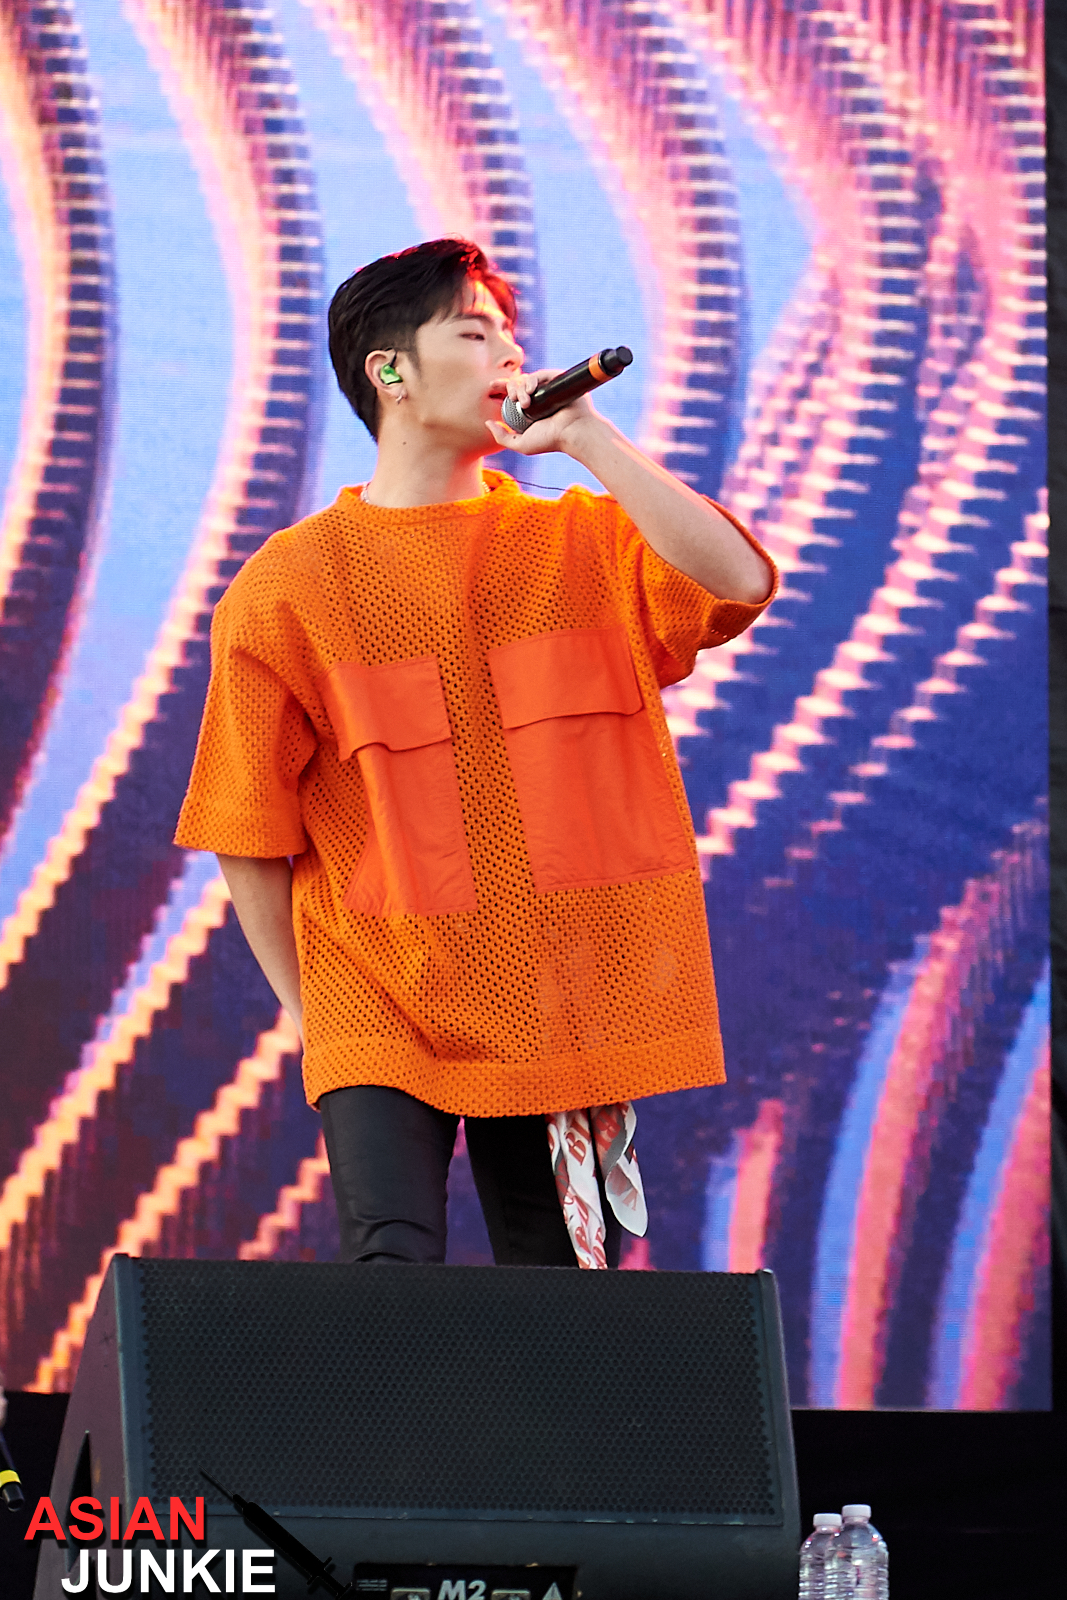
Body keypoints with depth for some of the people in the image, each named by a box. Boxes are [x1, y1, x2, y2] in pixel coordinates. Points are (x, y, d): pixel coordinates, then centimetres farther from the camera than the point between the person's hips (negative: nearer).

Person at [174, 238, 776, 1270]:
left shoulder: (583, 545, 7)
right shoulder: (289, 586, 1)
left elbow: (737, 583, -14)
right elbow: (247, 833, 4)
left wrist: (585, 436, -12)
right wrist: (306, 1007, 5)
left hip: (564, 1010, 2)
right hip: (380, 1012, -2)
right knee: (393, 1275, -17)